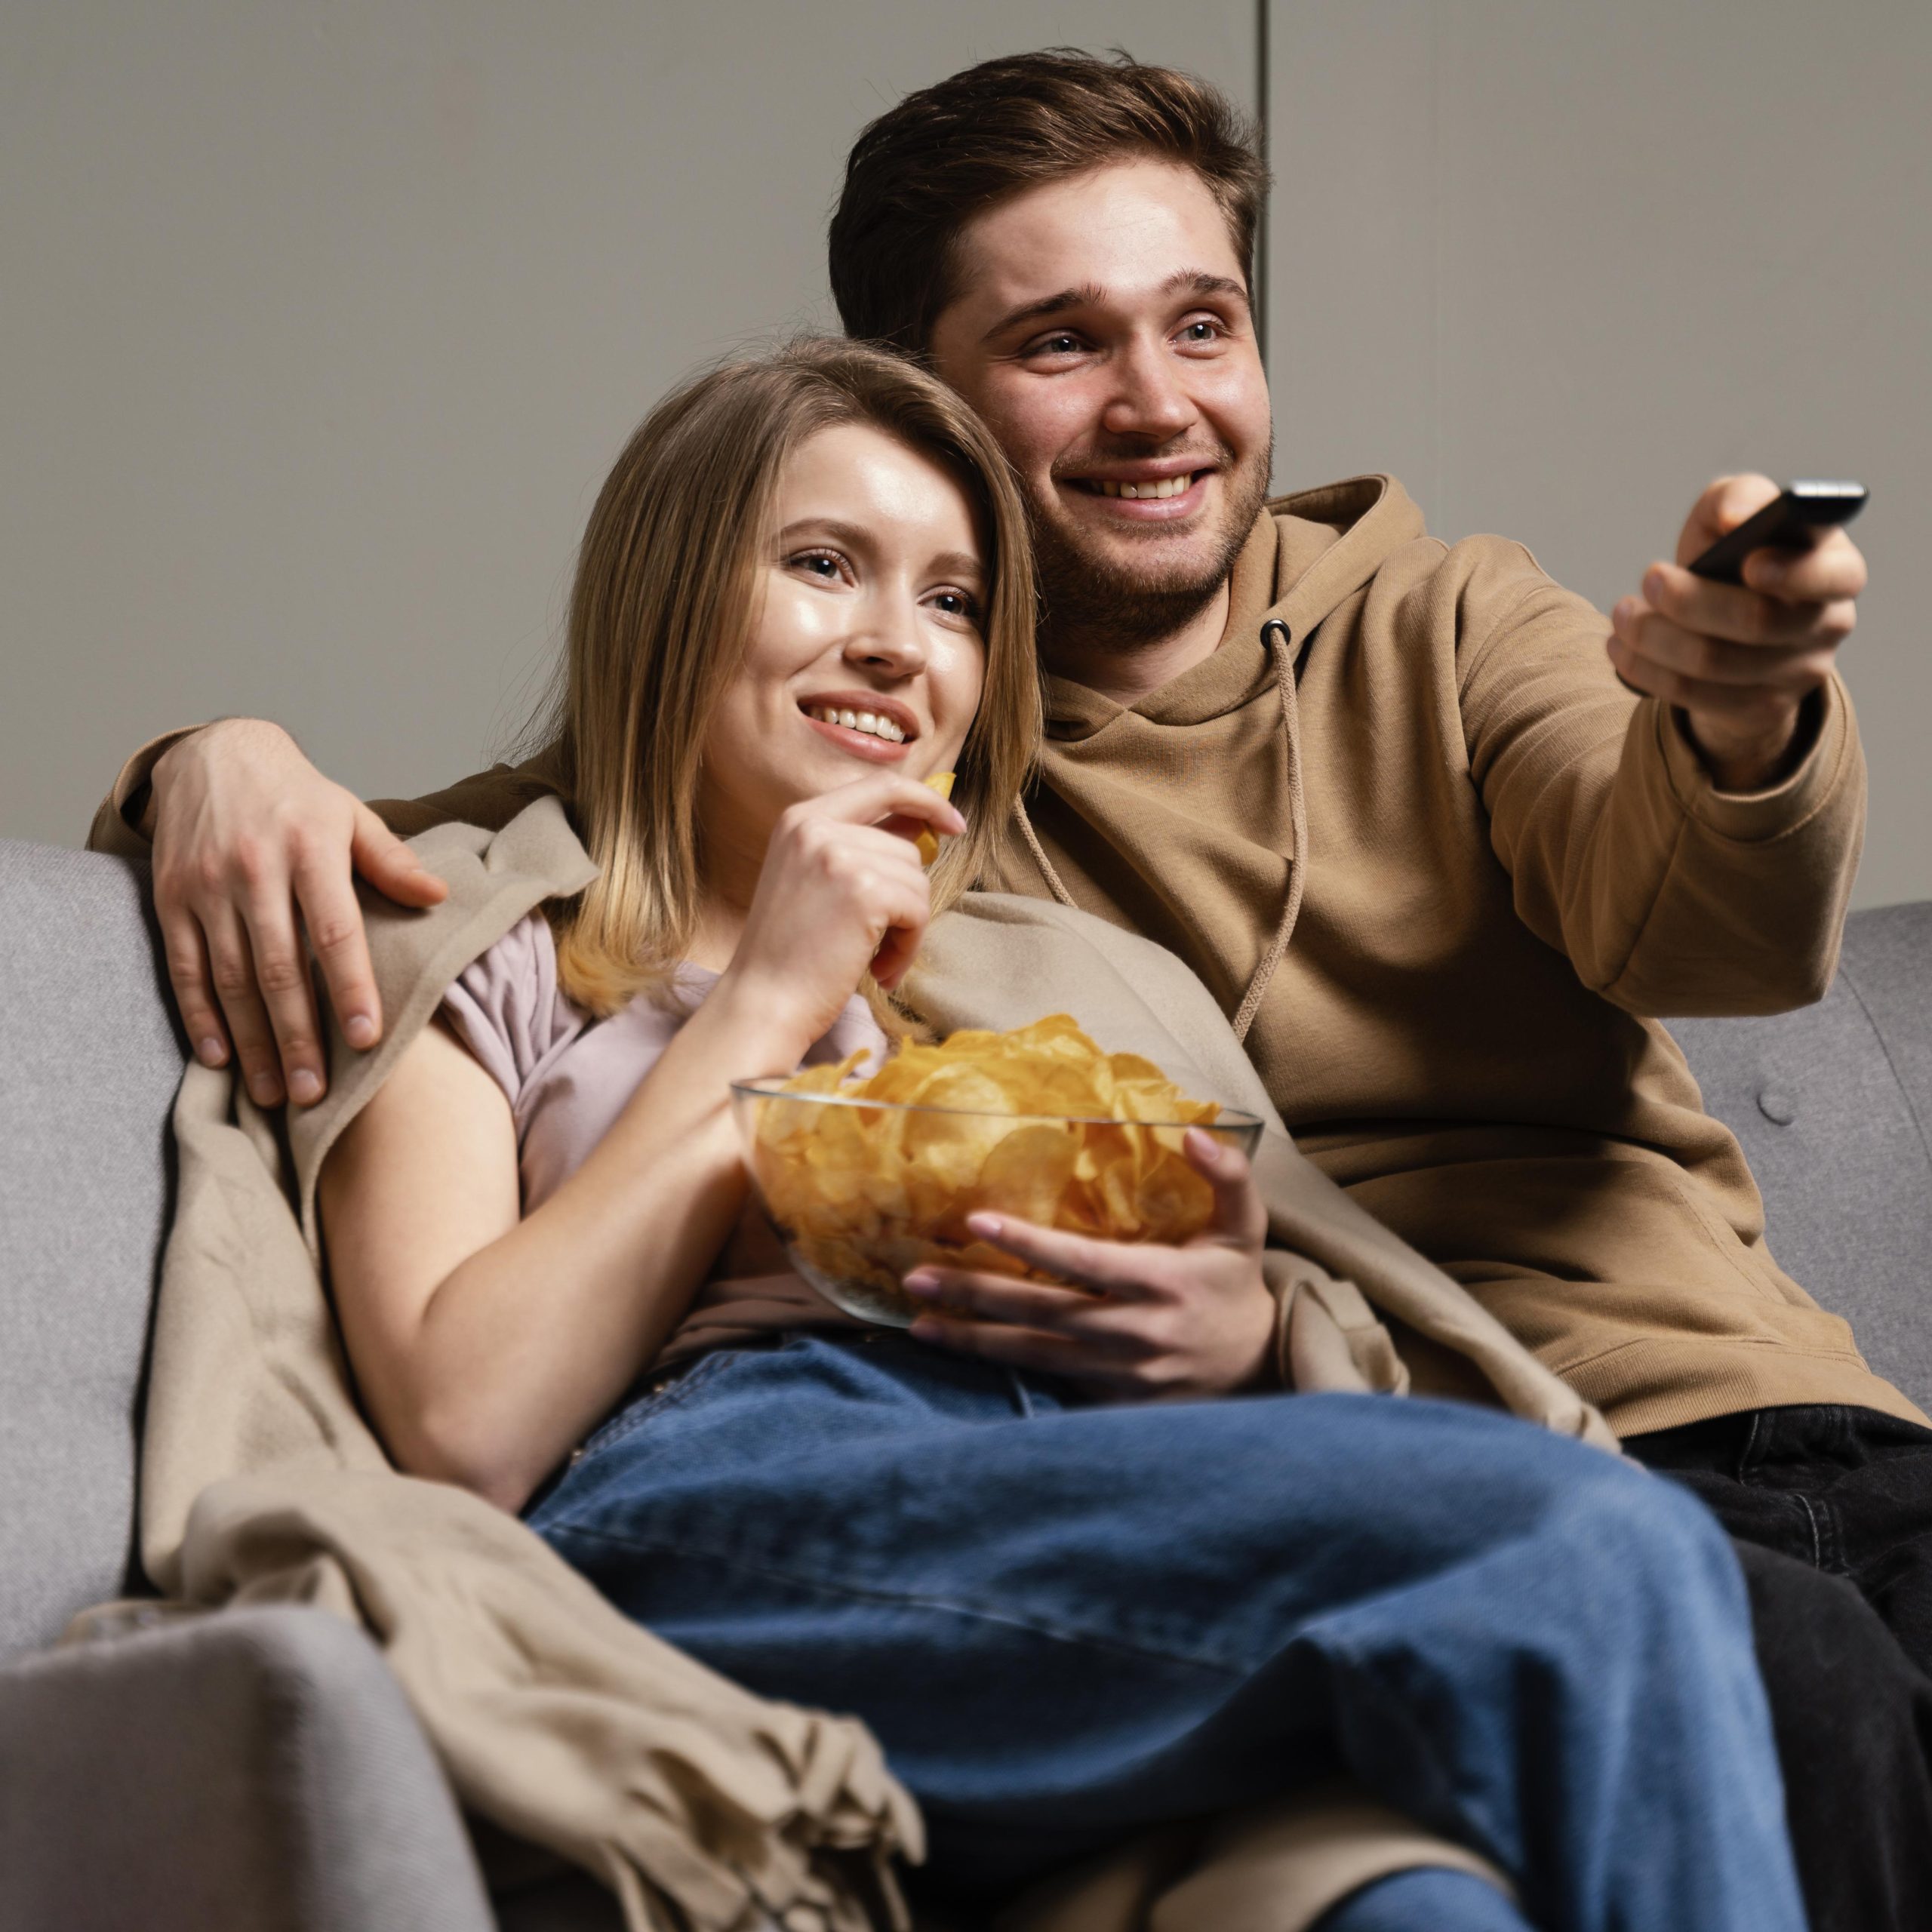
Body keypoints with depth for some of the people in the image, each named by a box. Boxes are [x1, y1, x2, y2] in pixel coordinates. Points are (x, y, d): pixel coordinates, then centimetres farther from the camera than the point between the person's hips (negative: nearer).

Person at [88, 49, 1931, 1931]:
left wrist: (1736, 720, -29)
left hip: (1720, 1397, 3)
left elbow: (1690, 929, -4)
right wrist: (228, 764, -9)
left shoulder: (1444, 627, 16)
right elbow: (410, 861, 16)